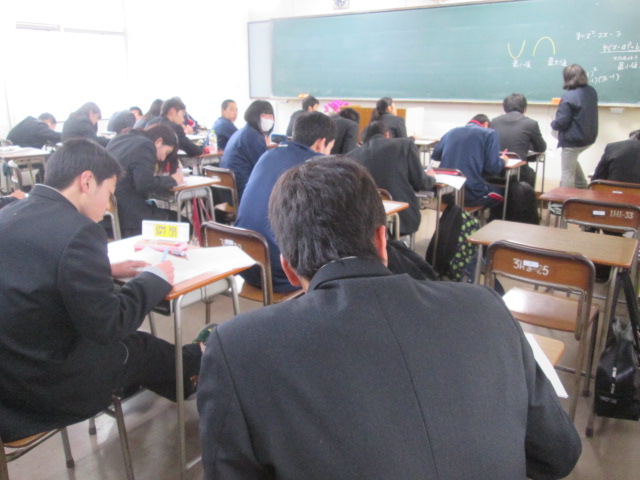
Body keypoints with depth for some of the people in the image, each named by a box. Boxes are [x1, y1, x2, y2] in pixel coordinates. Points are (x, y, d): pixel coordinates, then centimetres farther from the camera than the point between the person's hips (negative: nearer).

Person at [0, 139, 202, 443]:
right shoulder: (76, 230, -26)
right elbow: (108, 325, -21)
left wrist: (107, 270, 10)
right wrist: (153, 279, -7)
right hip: (49, 386, -7)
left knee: (129, 340, 24)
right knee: (142, 346, 18)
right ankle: (193, 365, 46)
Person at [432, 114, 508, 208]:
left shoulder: (451, 132, 15)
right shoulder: (489, 133, 1)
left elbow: (435, 156, 25)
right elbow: (492, 168, -6)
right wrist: (502, 160, 17)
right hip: (471, 194, -6)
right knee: (503, 190, 25)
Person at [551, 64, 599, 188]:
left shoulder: (568, 97, -22)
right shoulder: (592, 91, 3)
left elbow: (561, 122, -23)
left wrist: (553, 124, -1)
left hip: (572, 140, -9)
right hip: (589, 137, 9)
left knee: (568, 173, 1)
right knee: (573, 162, 32)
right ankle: (582, 187, 34)